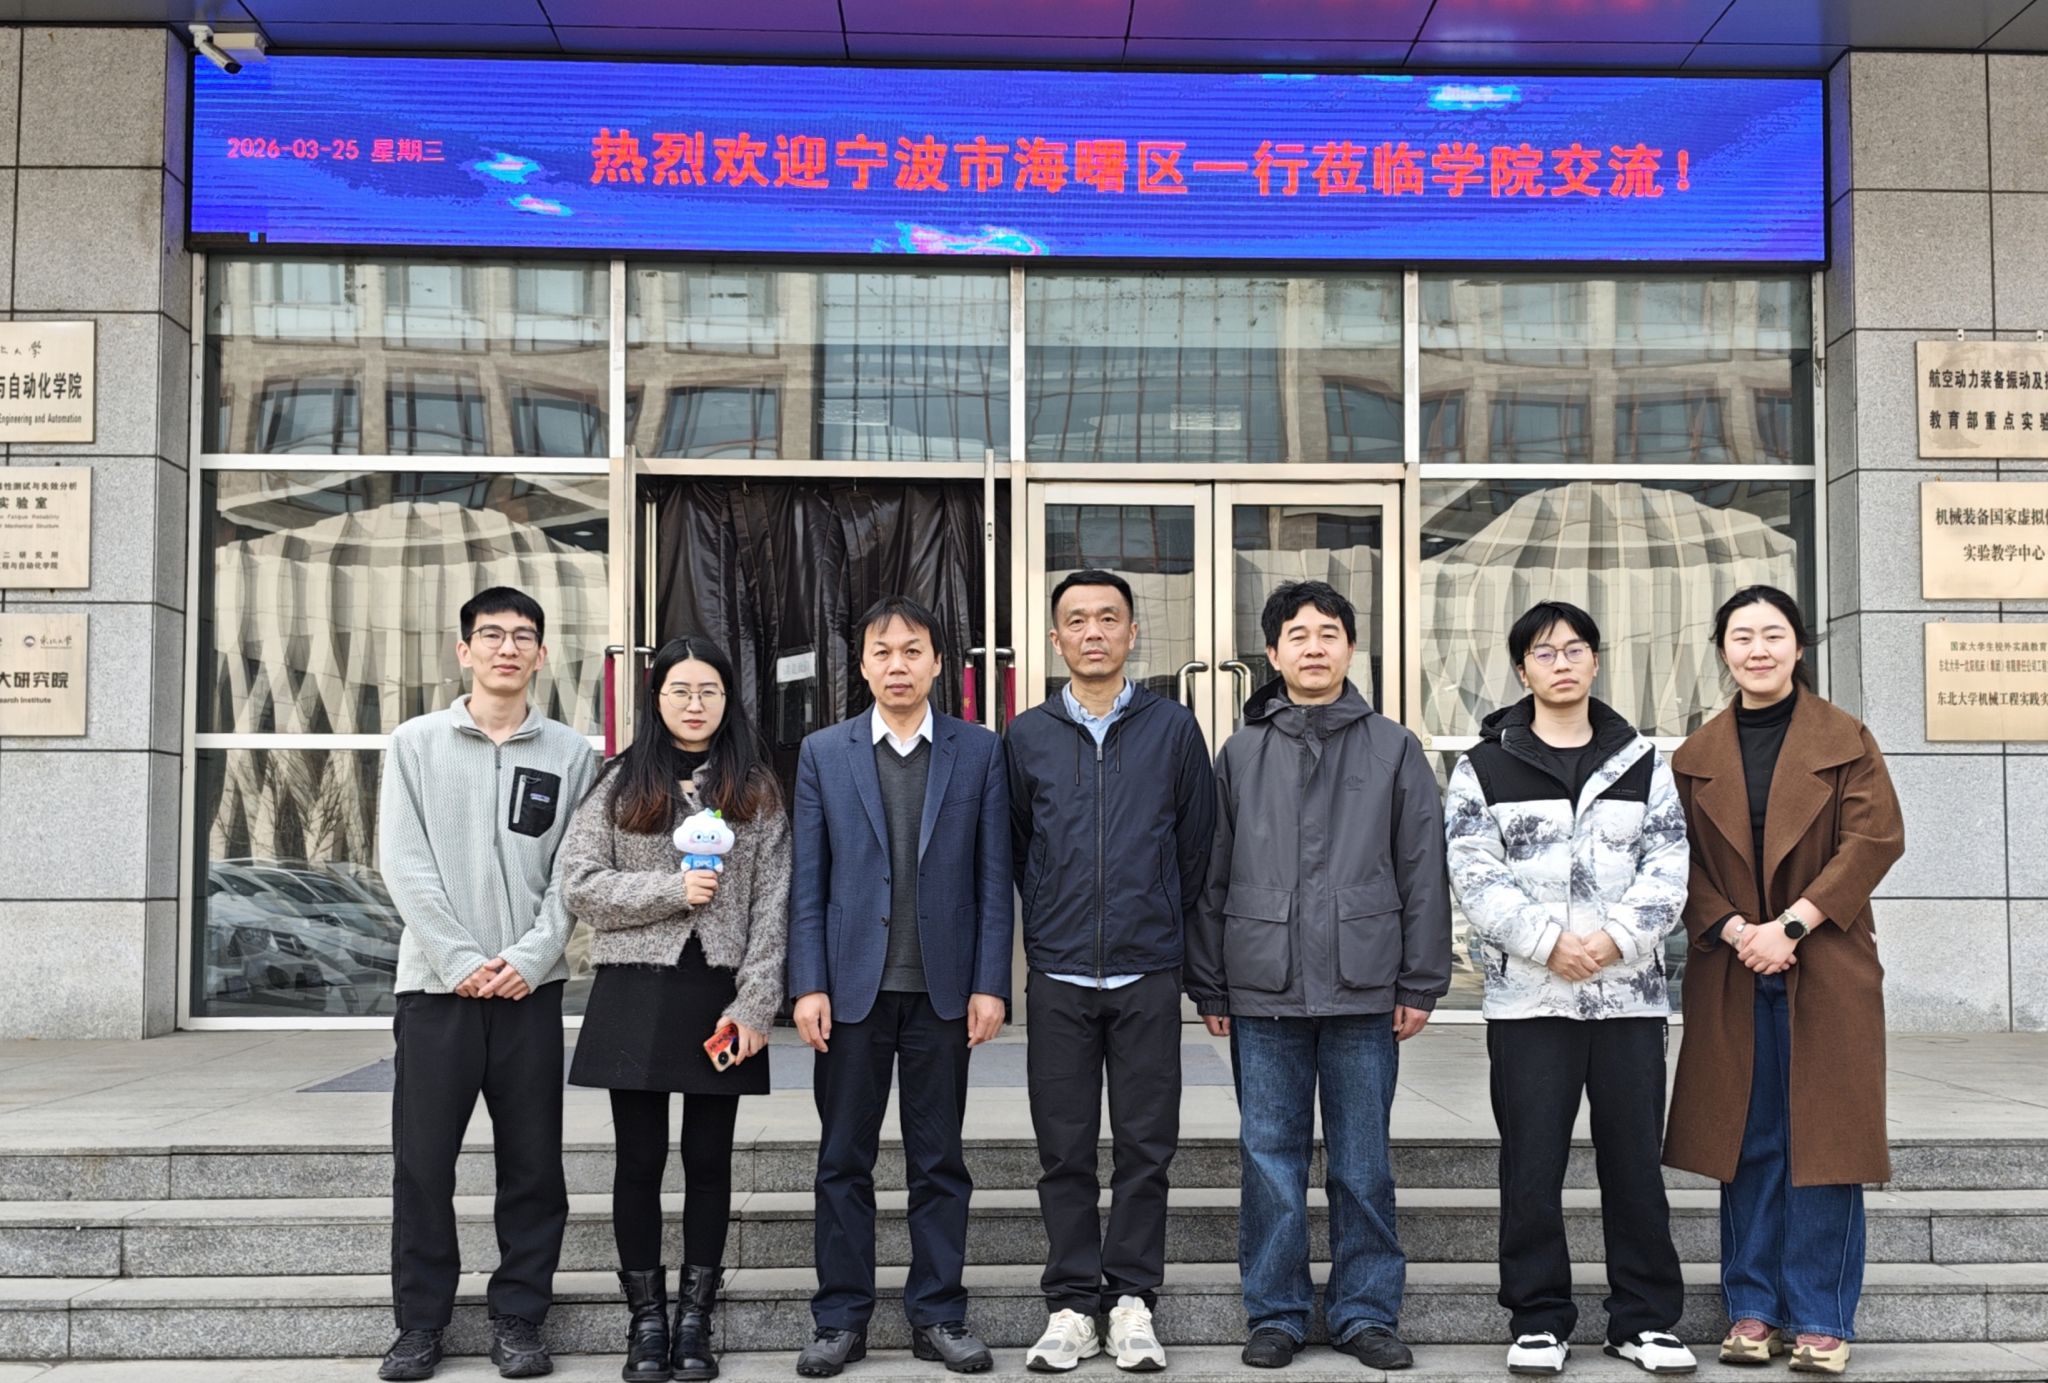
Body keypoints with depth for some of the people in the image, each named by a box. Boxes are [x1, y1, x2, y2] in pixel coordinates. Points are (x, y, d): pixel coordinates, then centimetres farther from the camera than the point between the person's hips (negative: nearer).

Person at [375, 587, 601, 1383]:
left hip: (530, 987, 1)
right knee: (422, 1163, 3)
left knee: (533, 1165, 3)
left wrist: (529, 957, -11)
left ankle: (518, 1319, 14)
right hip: (436, 984, 0)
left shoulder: (570, 753, 7)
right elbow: (404, 865, -2)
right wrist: (460, 960, -11)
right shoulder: (416, 744, 6)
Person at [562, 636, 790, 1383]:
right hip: (637, 992, 0)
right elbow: (579, 884, -1)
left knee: (709, 1159, 7)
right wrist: (673, 890, -13)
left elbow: (772, 906, 0)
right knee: (640, 1159, 4)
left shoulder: (757, 791, 6)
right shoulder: (620, 784, 6)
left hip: (722, 993, 0)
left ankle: (695, 1321, 17)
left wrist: (755, 1003, -9)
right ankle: (645, 1320, 16)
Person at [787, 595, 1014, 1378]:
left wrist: (990, 984, -5)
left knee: (939, 1162, 7)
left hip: (942, 989, 0)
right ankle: (842, 1319, 17)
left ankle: (937, 1316, 17)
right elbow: (808, 880, 3)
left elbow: (993, 878, 1)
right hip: (853, 987, 1)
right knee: (844, 1161, 7)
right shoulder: (823, 753, 5)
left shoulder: (979, 752, 4)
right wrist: (809, 984, -5)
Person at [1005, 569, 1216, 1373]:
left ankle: (1132, 1299, 15)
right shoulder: (1028, 737, 5)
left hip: (1147, 973, 0)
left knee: (1146, 1147, 4)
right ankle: (1071, 1303, 15)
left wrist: (1168, 926, 9)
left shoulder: (1174, 728, 3)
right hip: (1058, 975, 1)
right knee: (1065, 1149, 5)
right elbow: (1012, 847, 12)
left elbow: (1197, 841, 7)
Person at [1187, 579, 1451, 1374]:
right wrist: (1209, 987, 4)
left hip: (1364, 992, 0)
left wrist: (1421, 983, -1)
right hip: (1262, 992, 1)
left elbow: (1423, 874, 4)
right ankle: (1276, 1313, 18)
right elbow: (1210, 878, 7)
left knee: (1363, 1163, 7)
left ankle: (1365, 1311, 19)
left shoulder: (1393, 749, 6)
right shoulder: (1241, 754, 7)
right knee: (1271, 1159, 6)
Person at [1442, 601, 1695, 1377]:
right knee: (1532, 1166, 3)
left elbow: (1667, 869, 3)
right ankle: (1538, 1320, 14)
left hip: (1629, 992, 2)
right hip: (1527, 998, -1)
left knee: (1636, 1162, 7)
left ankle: (1645, 1320, 18)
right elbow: (1475, 876, -4)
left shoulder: (1643, 763, 10)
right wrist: (1549, 942, -15)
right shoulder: (1484, 768, 5)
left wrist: (1616, 938, -13)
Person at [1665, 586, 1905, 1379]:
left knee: (1822, 1142, 0)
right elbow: (1683, 861, 4)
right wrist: (1733, 931, -13)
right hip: (1731, 974, 2)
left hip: (1827, 972, -2)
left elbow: (1875, 839, -7)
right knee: (1747, 1143, 6)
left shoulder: (1845, 740, 2)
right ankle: (1752, 1310, 15)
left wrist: (1791, 925, -15)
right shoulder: (1696, 756, 9)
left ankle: (1821, 1319, 9)